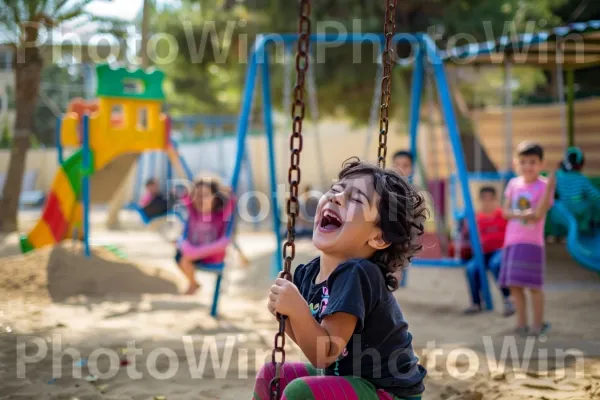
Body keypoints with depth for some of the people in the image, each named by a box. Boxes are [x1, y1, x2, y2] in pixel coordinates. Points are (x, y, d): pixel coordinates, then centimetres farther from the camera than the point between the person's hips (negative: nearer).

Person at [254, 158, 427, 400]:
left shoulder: (357, 275, -26)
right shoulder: (309, 273, -1)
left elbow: (325, 354, -27)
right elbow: (312, 340, 10)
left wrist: (298, 310, -38)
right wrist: (284, 313, -6)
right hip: (347, 376, 9)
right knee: (271, 375, 13)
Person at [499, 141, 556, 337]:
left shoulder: (544, 185, -7)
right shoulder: (513, 184, 7)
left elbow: (538, 214, -17)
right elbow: (506, 212, 4)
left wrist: (549, 187, -27)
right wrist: (521, 215, -17)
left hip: (532, 242, -5)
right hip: (511, 241, 5)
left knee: (533, 285, -3)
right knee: (514, 285, 8)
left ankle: (538, 324, 9)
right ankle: (521, 323, 18)